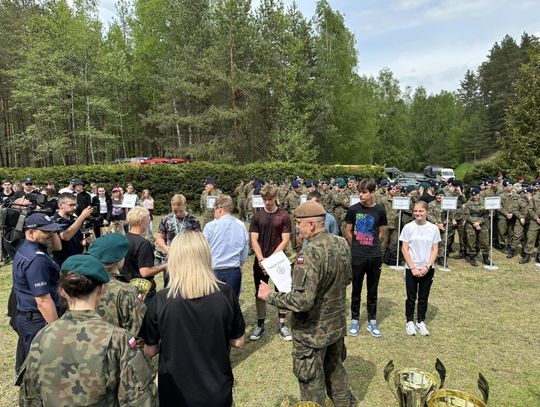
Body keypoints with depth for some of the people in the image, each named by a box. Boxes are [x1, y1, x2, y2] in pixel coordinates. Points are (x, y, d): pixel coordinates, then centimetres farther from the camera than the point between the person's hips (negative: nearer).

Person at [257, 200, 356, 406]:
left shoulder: (310, 253, -30)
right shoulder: (341, 243, -4)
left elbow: (302, 301, -33)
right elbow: (347, 279, 11)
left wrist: (270, 296, -20)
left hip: (313, 331, -8)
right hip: (336, 323, 8)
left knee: (312, 380, 14)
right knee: (335, 368, 28)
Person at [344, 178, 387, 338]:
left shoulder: (380, 210, -3)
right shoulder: (353, 209, -4)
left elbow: (381, 233, 8)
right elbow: (348, 232, 6)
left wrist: (372, 246, 11)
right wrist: (357, 246, 9)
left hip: (375, 256, 1)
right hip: (357, 257, 0)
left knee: (373, 290, 12)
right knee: (356, 290, 10)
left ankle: (372, 321, 26)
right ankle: (355, 320, 24)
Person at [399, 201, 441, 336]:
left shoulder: (433, 228, -2)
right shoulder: (408, 227, -7)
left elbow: (435, 250, 0)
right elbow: (404, 249, -6)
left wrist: (427, 267, -10)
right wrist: (413, 268, -11)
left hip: (427, 269, 2)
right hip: (411, 269, -1)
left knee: (423, 298, 12)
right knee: (411, 297, 8)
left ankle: (421, 322, 27)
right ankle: (410, 322, 24)